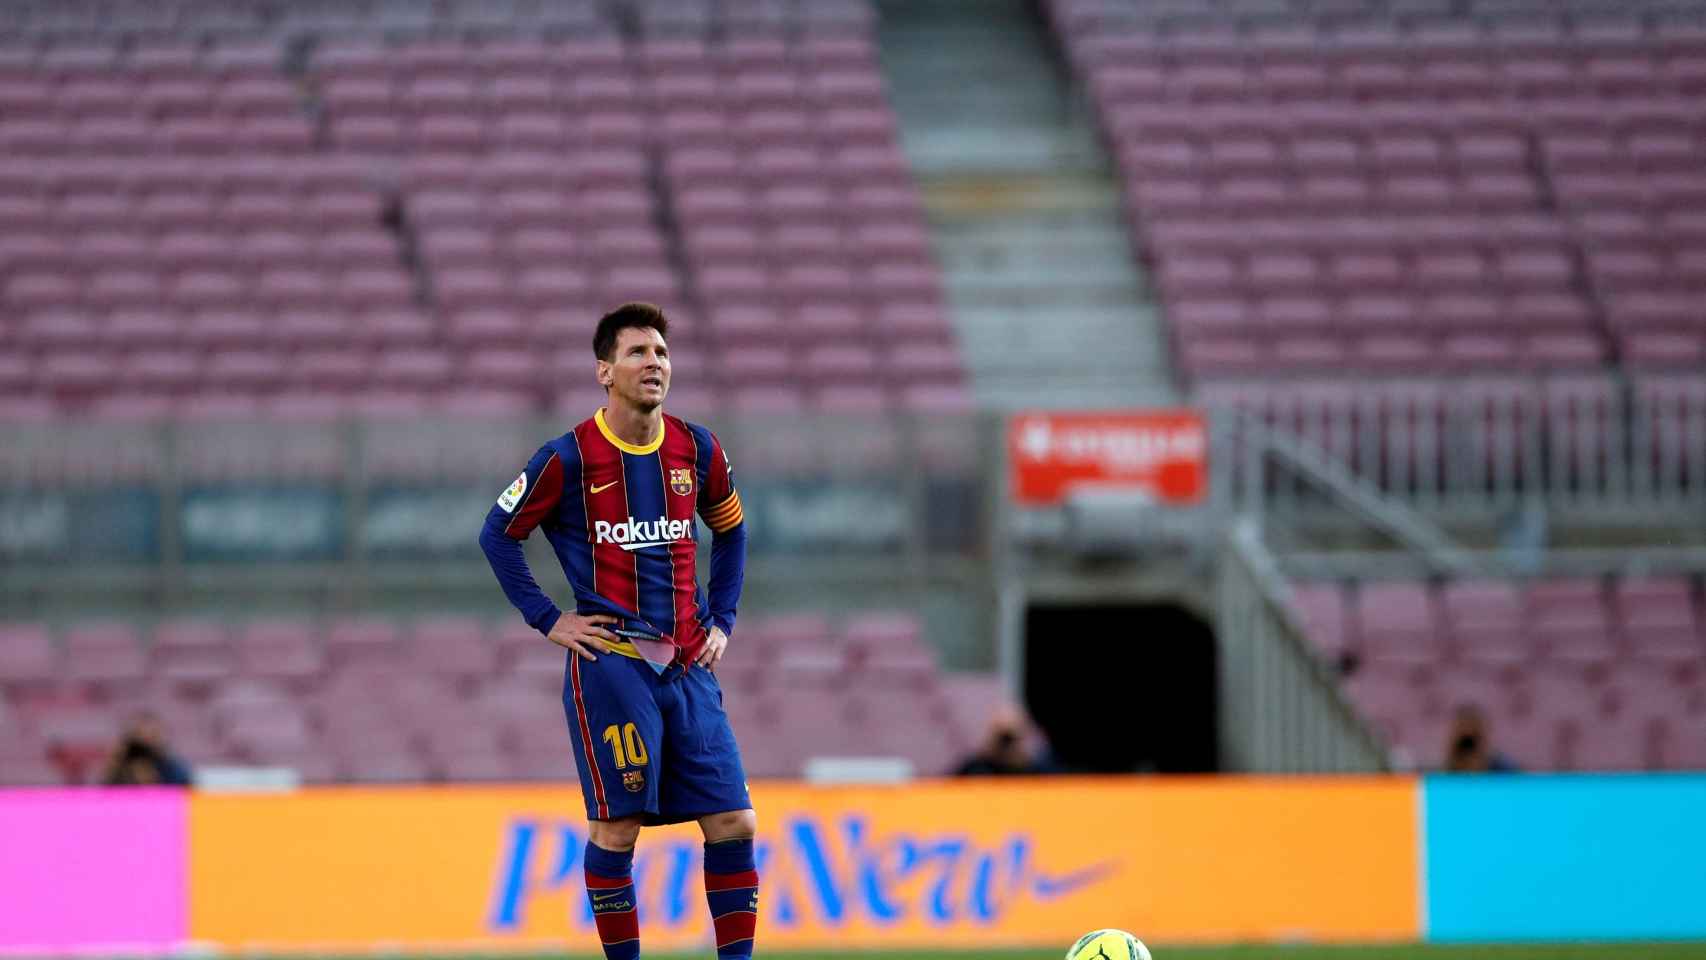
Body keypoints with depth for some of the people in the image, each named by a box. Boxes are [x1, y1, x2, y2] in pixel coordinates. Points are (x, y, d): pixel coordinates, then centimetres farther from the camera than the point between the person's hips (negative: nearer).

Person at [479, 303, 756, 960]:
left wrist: (721, 622, 14)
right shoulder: (570, 457, -6)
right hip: (610, 665, -4)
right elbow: (499, 533, 3)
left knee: (734, 823, -1)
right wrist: (547, 620, -2)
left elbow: (731, 532, 23)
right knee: (617, 828, -5)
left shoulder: (697, 450, 6)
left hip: (687, 664, 4)